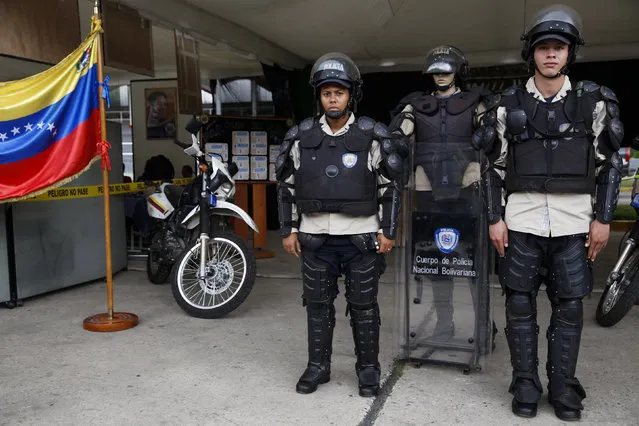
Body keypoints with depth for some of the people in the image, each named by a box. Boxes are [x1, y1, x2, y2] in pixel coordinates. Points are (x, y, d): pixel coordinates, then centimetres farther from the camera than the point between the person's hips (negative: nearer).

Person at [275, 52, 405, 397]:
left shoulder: (373, 136, -3)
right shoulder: (300, 136, 3)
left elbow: (390, 187, 0)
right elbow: (286, 186, 9)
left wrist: (387, 232, -4)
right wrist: (288, 230, 5)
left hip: (361, 237, -2)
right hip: (315, 237, 2)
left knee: (363, 306, 7)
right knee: (317, 304, 11)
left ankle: (368, 368, 23)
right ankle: (317, 366, 26)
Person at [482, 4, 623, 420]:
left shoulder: (593, 100, 5)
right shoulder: (510, 103, 5)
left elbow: (610, 163, 6)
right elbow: (495, 166, 6)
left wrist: (603, 218, -1)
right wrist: (495, 218, 0)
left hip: (574, 221, 0)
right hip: (522, 219, 0)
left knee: (570, 306, 5)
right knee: (520, 303, 4)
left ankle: (564, 385, 19)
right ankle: (526, 383, 17)